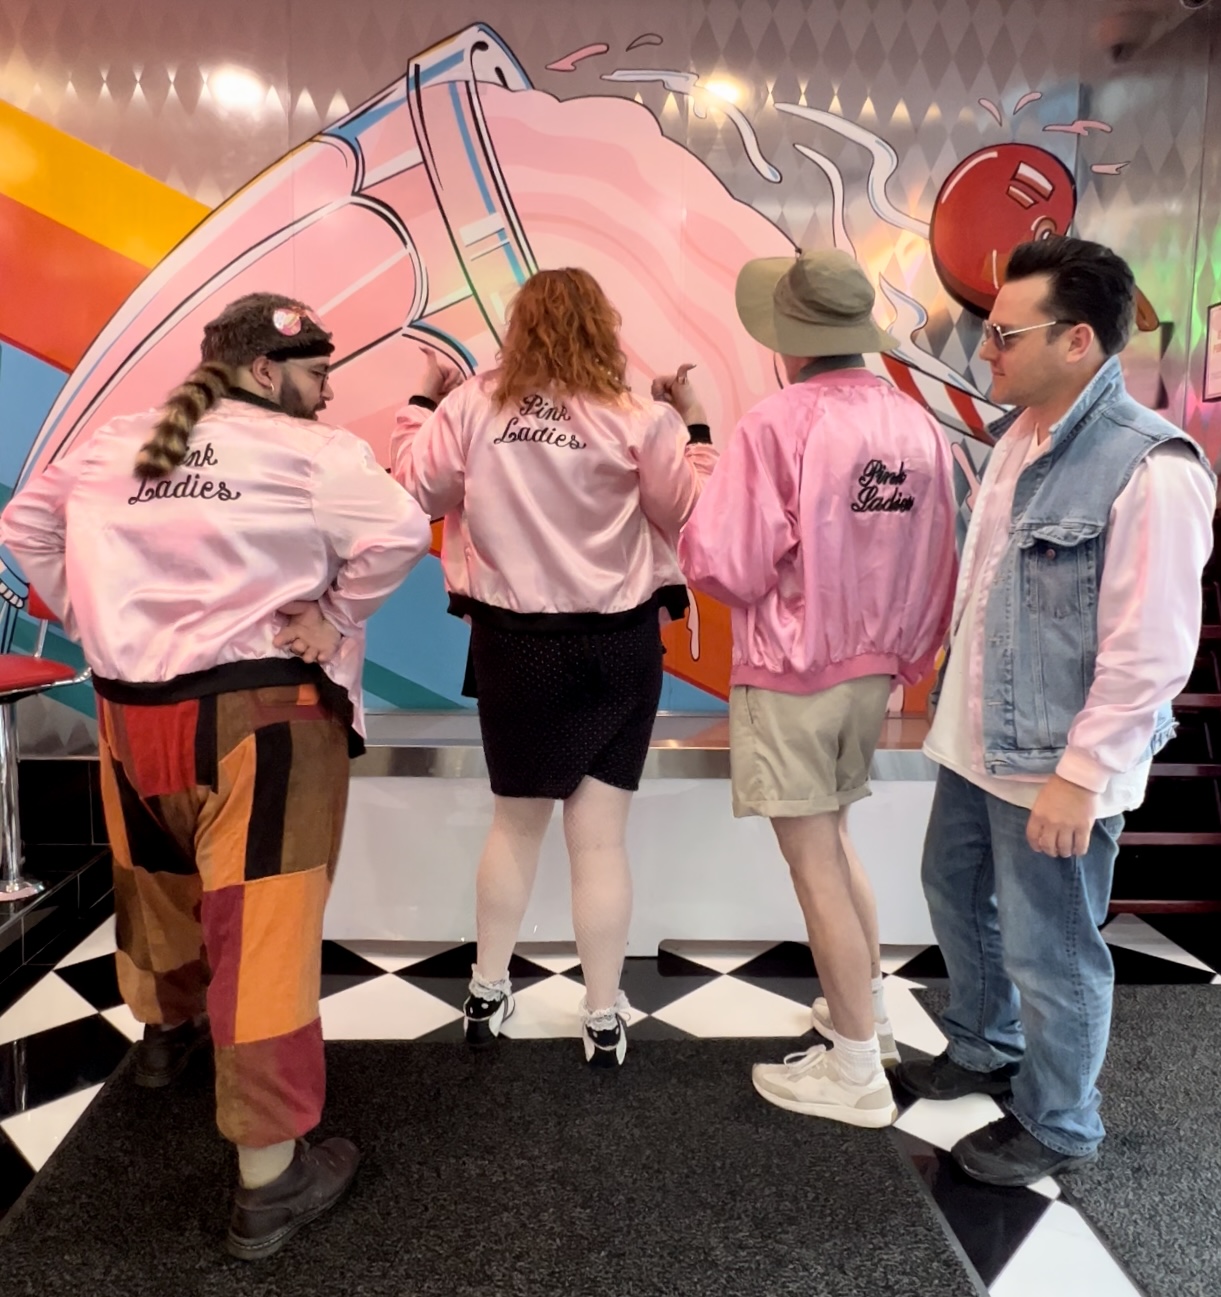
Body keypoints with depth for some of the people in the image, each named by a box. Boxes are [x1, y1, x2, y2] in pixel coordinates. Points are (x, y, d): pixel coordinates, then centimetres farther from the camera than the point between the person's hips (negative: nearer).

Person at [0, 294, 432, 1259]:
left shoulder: (114, 445, 11)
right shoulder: (312, 451, -8)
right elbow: (399, 530, -20)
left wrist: (91, 618, 15)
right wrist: (336, 617, -8)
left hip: (131, 705, 7)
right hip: (259, 713, -6)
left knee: (161, 880, 28)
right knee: (261, 923, -3)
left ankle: (168, 1029, 55)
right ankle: (269, 1179, 5)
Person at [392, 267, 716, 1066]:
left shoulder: (472, 407, -4)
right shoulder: (638, 420, -8)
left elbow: (416, 489, 4)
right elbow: (691, 515, -2)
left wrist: (424, 404, 17)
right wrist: (694, 425, 10)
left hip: (514, 643, 2)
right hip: (618, 647, -1)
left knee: (517, 821, 21)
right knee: (600, 835, 8)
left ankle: (488, 993, 32)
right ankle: (605, 1020, 21)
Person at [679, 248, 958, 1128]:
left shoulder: (779, 424, -18)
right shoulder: (917, 425, 0)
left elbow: (725, 566, -21)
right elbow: (936, 568, 4)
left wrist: (701, 541, 1)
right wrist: (908, 659, 16)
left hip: (789, 678, -6)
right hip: (873, 672, 6)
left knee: (814, 865, 6)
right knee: (833, 839, 25)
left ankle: (855, 1072, 19)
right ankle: (866, 1008, 38)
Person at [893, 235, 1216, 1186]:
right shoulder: (1021, 434, 5)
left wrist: (1080, 775, -20)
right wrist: (959, 704, 16)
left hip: (1054, 766, -8)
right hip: (978, 740, 9)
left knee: (1048, 952, 9)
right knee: (958, 895, 24)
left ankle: (1058, 1126, 34)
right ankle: (984, 1049, 49)